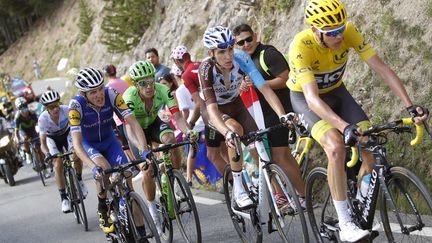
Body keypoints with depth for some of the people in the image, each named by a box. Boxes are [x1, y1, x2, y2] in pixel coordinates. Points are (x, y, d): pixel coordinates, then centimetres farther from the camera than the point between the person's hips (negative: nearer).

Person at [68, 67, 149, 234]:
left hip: (109, 140, 2)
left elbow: (132, 122, -31)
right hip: (88, 144, -2)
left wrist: (144, 150, -45)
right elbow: (76, 143, -38)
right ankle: (102, 210, -5)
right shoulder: (76, 104, -32)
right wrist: (93, 167, -53)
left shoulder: (111, 95, -28)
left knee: (126, 176, -13)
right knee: (104, 169, -32)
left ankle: (139, 230, 0)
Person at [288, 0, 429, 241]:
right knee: (336, 148, -30)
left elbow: (382, 67, -23)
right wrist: (345, 126, -56)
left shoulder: (349, 32, -23)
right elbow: (313, 99, -42)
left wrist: (410, 106, -32)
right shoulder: (301, 47, -34)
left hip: (337, 92, 5)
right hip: (305, 97, -4)